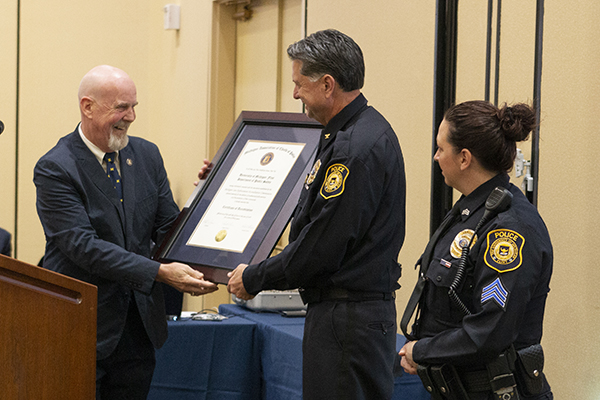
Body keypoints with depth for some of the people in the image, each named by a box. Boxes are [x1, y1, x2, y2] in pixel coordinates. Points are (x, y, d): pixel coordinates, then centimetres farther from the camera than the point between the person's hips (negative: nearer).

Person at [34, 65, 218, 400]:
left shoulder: (147, 155, 8)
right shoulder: (55, 169, -12)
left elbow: (168, 227, 8)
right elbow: (84, 246, -21)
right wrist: (160, 272, -26)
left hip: (139, 323, 5)